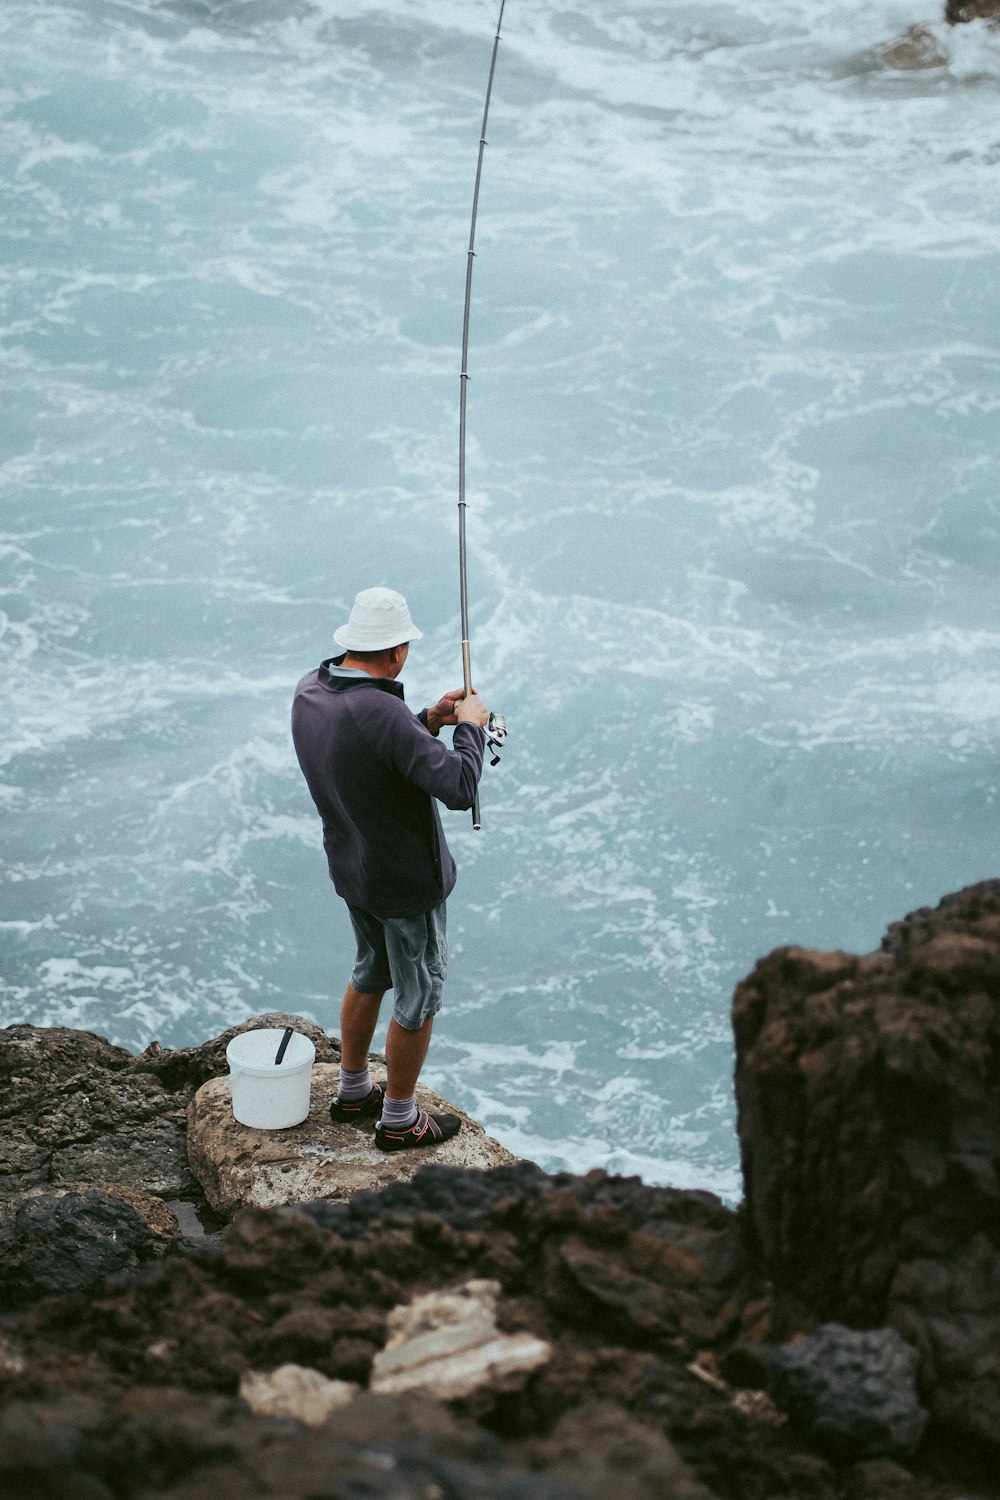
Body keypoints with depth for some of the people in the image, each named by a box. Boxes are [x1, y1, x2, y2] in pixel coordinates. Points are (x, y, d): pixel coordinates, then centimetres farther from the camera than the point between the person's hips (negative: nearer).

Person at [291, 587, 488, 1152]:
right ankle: (399, 1121, 26)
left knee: (372, 972, 28)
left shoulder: (310, 692, -6)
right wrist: (470, 727, -18)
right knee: (419, 996, 11)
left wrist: (429, 722, 5)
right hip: (408, 882, -8)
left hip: (350, 868, 8)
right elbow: (460, 788, -34)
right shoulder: (381, 714, -33)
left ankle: (353, 1092, 43)